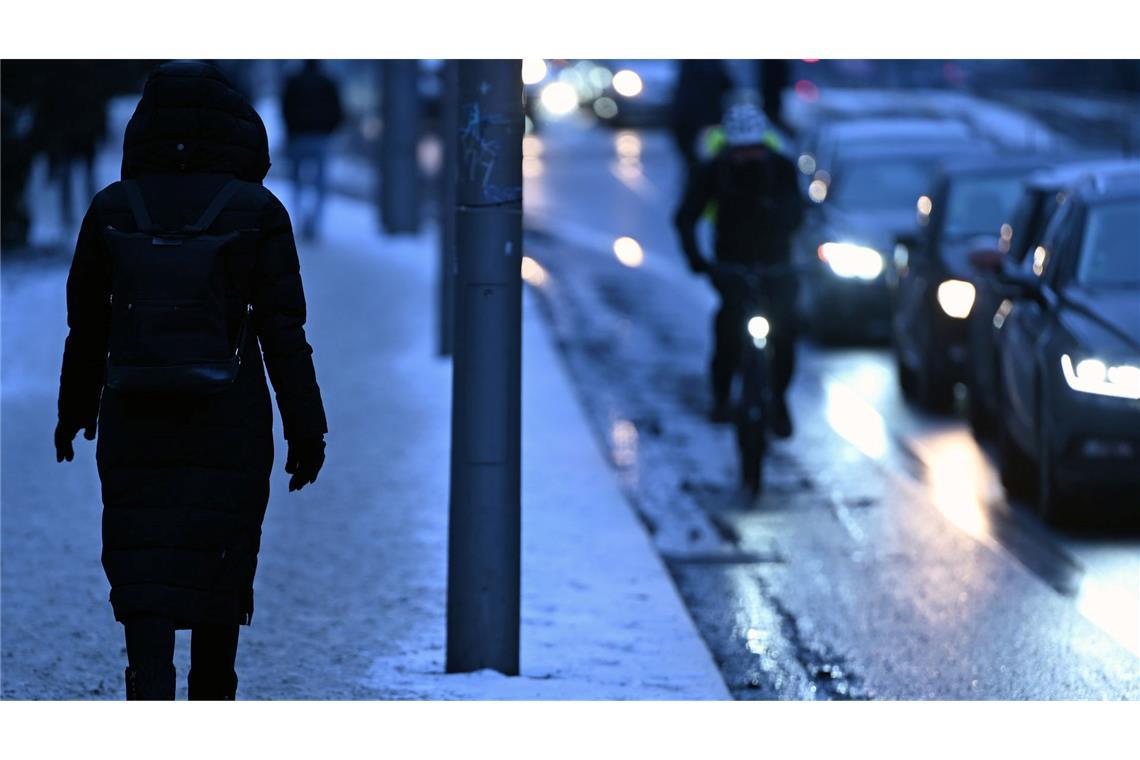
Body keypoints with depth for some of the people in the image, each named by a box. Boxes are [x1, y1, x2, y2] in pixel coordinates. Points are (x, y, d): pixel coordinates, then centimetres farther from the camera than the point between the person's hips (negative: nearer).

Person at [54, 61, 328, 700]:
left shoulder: (112, 210, -3)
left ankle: (151, 689, -19)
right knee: (217, 569, 14)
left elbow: (87, 327, 6)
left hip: (136, 421, 1)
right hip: (230, 426, 0)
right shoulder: (259, 213, -8)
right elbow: (283, 332, -9)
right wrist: (307, 431, -3)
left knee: (146, 575, 3)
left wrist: (75, 409, 20)